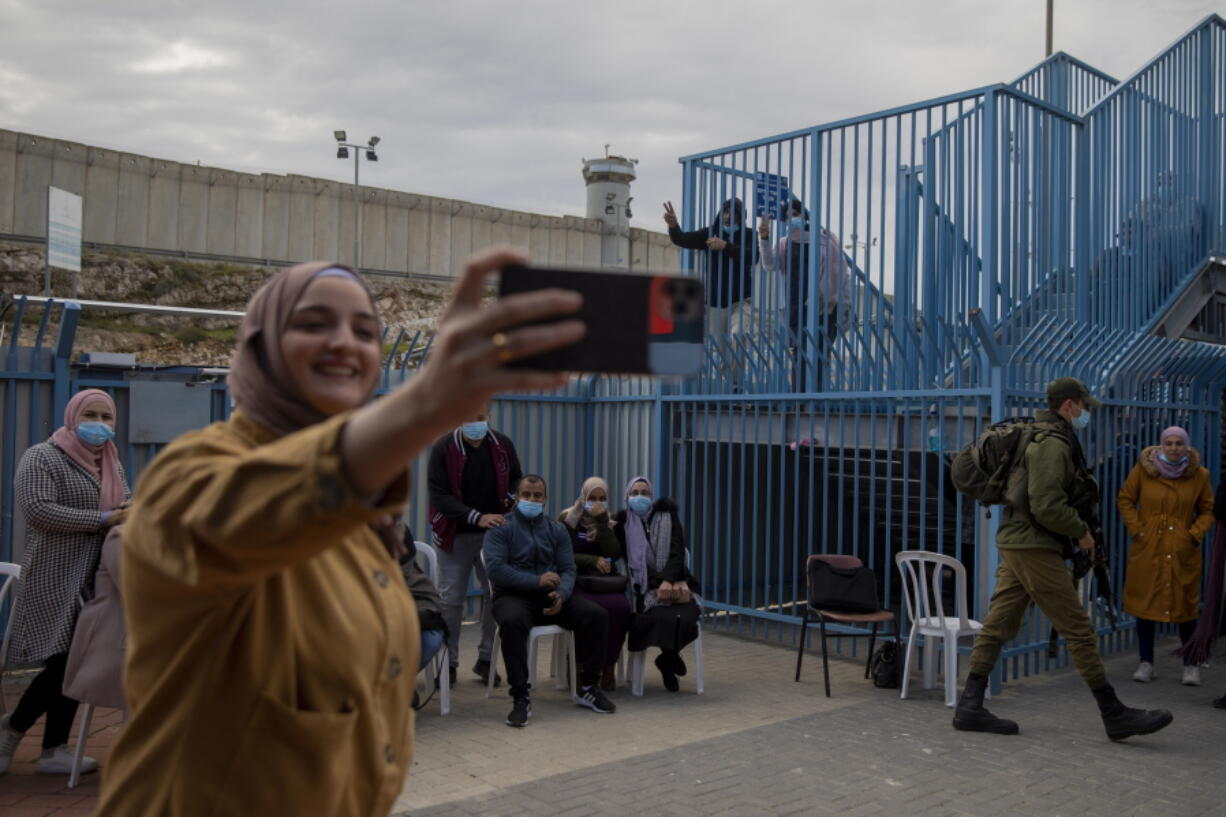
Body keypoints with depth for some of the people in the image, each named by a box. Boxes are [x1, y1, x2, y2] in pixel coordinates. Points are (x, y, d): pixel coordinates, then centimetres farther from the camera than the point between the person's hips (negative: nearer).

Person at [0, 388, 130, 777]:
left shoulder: (112, 464, 15)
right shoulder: (42, 457, -7)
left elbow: (123, 510, 22)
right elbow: (38, 509, -20)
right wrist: (104, 519, -21)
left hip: (93, 582, 7)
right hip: (55, 581, -7)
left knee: (73, 664, 8)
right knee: (62, 663, -8)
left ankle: (54, 750, 16)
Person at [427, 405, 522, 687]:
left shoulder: (503, 445, 2)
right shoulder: (444, 448, -8)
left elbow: (516, 481, 17)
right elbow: (439, 495, -14)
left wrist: (512, 501, -6)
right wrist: (477, 517, -23)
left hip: (494, 532, 3)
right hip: (456, 534, -2)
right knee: (451, 599, 2)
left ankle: (486, 659, 15)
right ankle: (448, 661, 15)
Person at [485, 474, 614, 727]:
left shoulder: (557, 530, 14)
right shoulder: (500, 528, 1)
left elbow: (568, 570, 6)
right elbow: (495, 568, -12)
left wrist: (561, 595, -17)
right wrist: (537, 581, -20)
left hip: (551, 597, 4)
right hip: (513, 595, -4)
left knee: (596, 615, -18)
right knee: (511, 621, -38)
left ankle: (587, 688, -3)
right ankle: (520, 698, -27)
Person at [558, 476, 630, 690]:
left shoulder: (610, 521, 15)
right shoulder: (567, 519, 8)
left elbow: (614, 554, -2)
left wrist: (602, 522, -7)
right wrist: (592, 560, -10)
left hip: (607, 582, 3)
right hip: (577, 580, -3)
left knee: (621, 607, -30)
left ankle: (609, 666, -17)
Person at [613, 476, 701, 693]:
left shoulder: (668, 516, 9)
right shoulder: (623, 522, 6)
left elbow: (678, 553, 0)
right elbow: (630, 560, -1)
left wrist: (668, 581, -18)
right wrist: (657, 585, -14)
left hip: (673, 582, 2)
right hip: (644, 586, -1)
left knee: (686, 615, -30)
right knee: (662, 616, -32)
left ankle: (668, 657, 3)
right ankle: (670, 657, 1)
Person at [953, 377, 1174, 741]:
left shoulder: (1040, 439, 20)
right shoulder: (1053, 444, -13)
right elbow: (1047, 507, -21)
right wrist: (1081, 532, -7)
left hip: (1014, 546, 10)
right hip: (1036, 549, -10)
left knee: (998, 627, 6)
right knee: (1079, 630, -3)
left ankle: (970, 708, 7)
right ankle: (1115, 715, 5)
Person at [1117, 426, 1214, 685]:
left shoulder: (1198, 475, 1)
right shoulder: (1143, 469, -3)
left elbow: (1208, 510, 10)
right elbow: (1125, 499, 6)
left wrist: (1196, 533, -4)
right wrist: (1136, 529, -4)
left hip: (1183, 552, 0)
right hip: (1147, 550, 0)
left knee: (1186, 607, 3)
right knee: (1145, 604, 5)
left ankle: (1191, 665, 18)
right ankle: (1146, 663, 17)